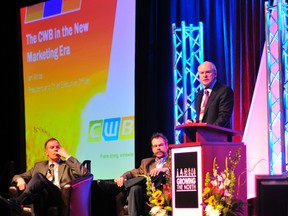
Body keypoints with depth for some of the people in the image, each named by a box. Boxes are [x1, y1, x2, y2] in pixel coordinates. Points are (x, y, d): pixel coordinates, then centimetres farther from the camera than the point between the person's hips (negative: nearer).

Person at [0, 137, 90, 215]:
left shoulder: (67, 165, 25)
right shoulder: (39, 165, 35)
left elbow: (84, 173, 4)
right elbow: (18, 176, 30)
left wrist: (67, 156, 6)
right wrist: (19, 179, 3)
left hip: (60, 195, -2)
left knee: (38, 176, -33)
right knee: (40, 191, -41)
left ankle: (17, 202, -53)